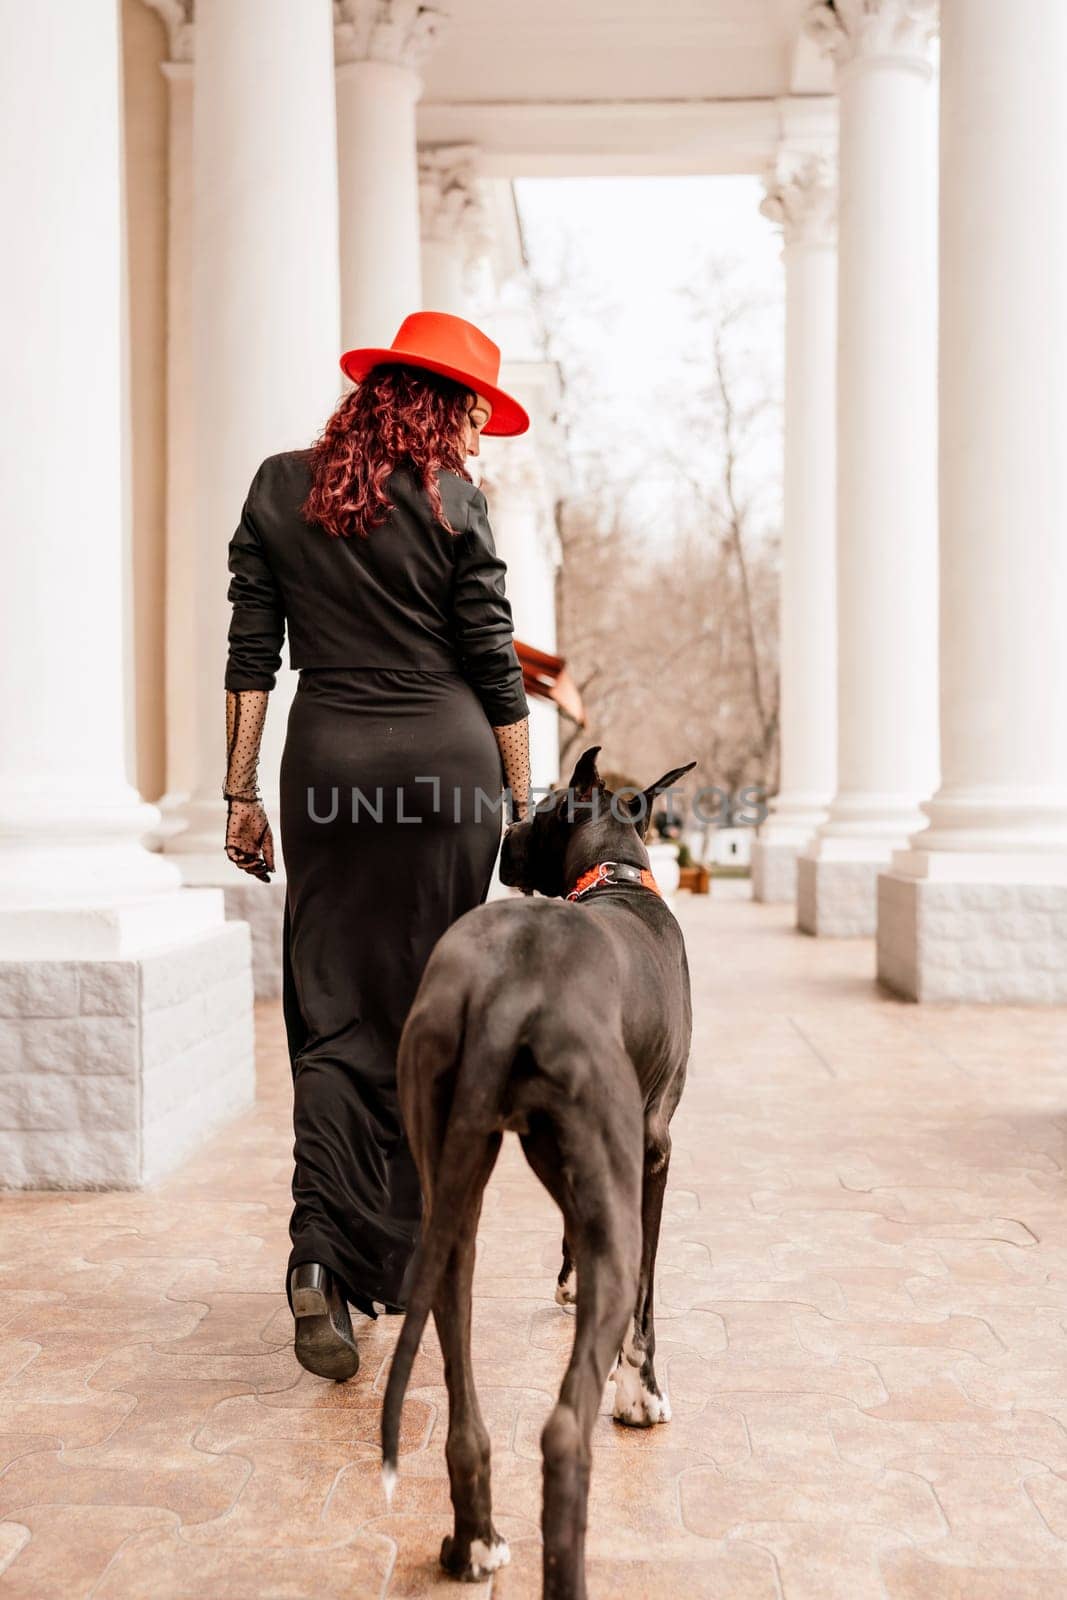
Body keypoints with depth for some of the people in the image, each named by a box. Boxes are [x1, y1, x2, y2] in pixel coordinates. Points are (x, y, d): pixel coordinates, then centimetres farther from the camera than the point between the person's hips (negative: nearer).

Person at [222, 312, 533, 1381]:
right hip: (447, 763, -2)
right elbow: (494, 668, 0)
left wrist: (240, 790, 9)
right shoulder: (452, 500, -1)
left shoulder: (280, 487, 8)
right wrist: (524, 807, 6)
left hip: (326, 764, 2)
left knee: (334, 1016, 5)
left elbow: (251, 655, 6)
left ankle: (320, 1258, -9)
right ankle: (412, 1260, 22)